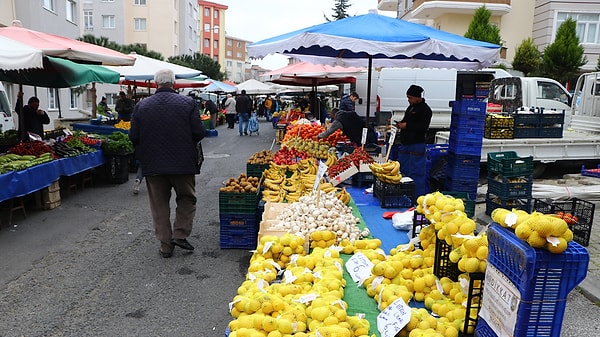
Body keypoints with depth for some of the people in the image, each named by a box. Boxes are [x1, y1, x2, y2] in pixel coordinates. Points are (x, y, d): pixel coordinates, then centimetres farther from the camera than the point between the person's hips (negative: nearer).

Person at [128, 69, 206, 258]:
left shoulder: (141, 106, -2)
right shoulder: (188, 103, -7)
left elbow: (133, 137, -2)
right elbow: (199, 132, -9)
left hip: (153, 164, 2)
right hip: (183, 164, -1)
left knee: (159, 205, 12)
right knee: (187, 199, 19)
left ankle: (165, 245, 17)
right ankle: (180, 234, 9)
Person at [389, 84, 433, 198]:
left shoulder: (425, 109, -11)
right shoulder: (411, 107, 17)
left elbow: (423, 127, -21)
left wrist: (406, 125, -20)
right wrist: (400, 124, 9)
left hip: (416, 146, -9)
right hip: (405, 144, 10)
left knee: (416, 173, -6)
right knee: (402, 170, 14)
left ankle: (419, 196, 2)